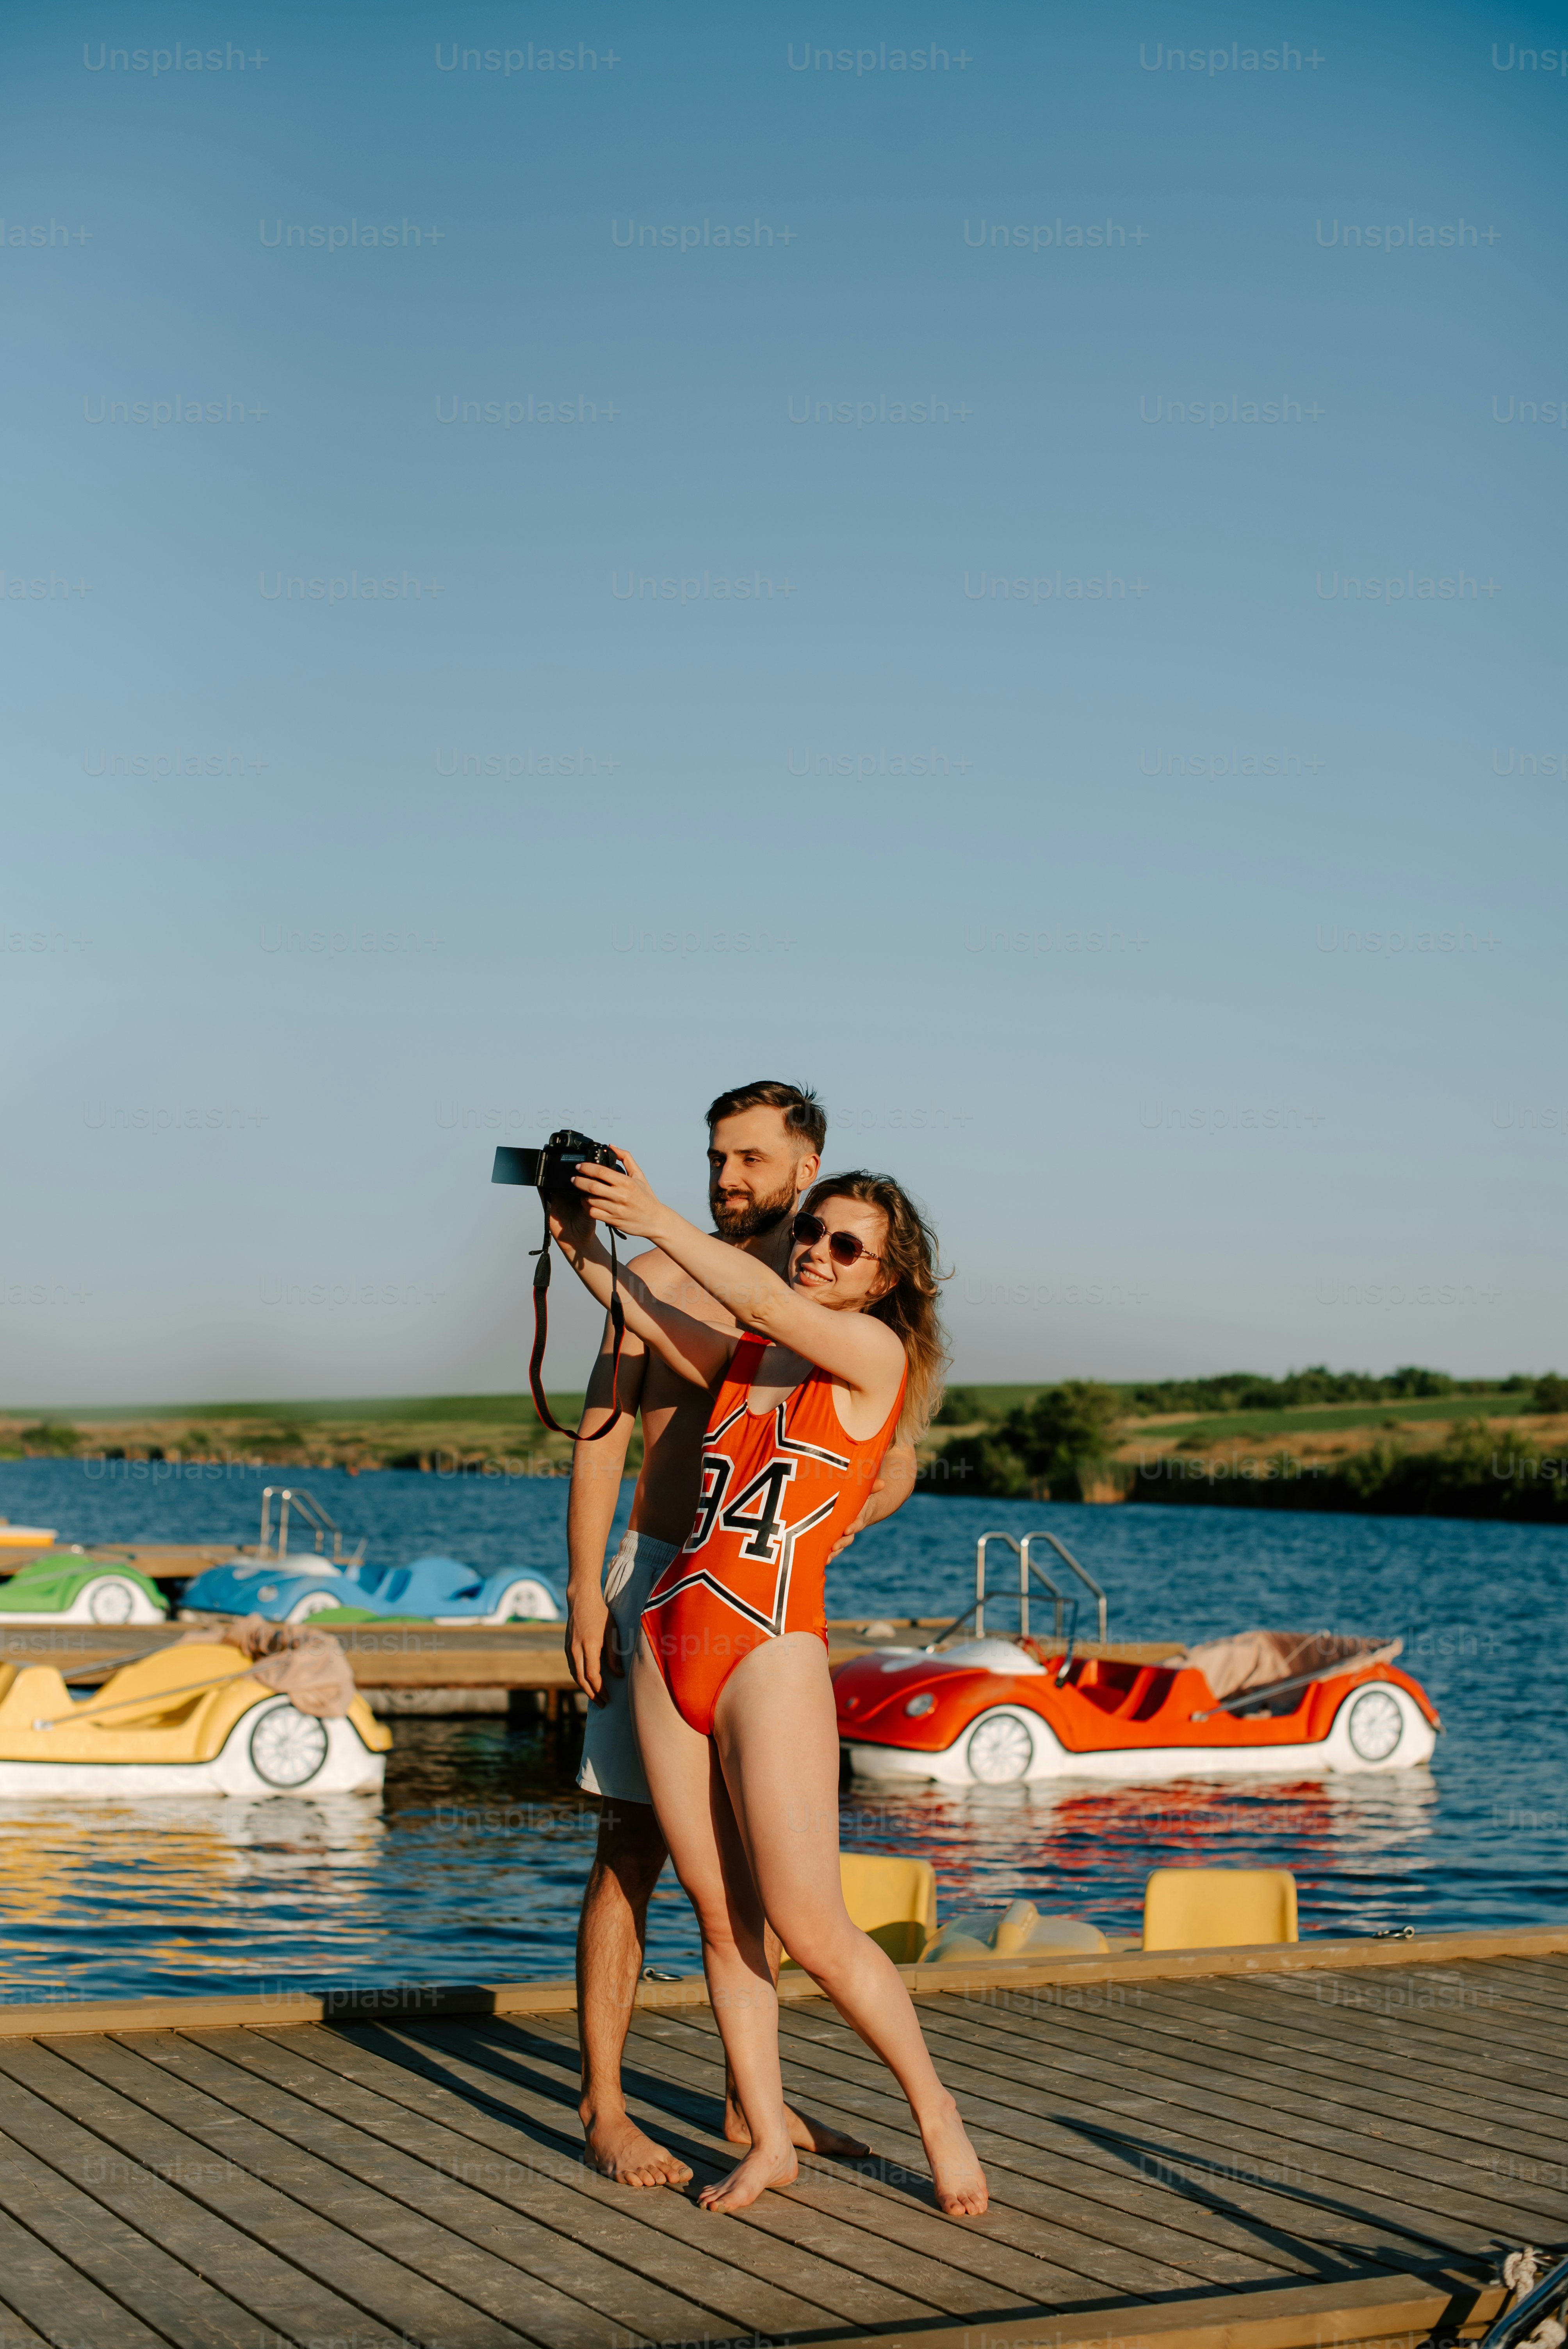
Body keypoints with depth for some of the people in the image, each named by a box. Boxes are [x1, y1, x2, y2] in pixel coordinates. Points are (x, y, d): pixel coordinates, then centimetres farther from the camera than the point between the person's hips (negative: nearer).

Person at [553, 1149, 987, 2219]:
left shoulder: (877, 1354, -1)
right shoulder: (743, 1359, 16)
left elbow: (769, 1305, -14)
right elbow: (648, 1318, 9)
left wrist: (658, 1222, -13)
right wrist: (580, 1238, -7)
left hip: (774, 1653, -6)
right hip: (670, 1646, 6)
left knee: (810, 1930, -7)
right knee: (722, 1918, 8)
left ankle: (936, 2111, 13)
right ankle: (768, 2142, 18)